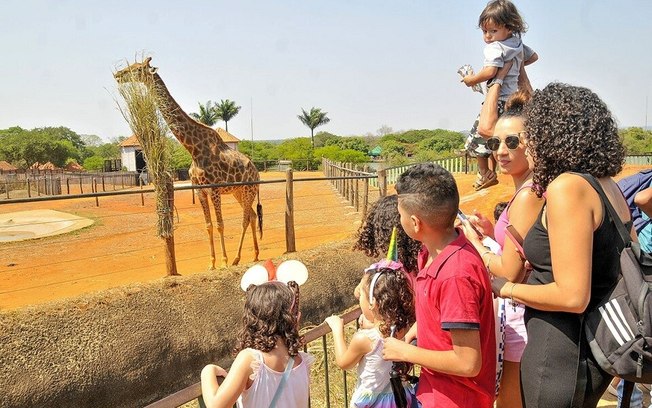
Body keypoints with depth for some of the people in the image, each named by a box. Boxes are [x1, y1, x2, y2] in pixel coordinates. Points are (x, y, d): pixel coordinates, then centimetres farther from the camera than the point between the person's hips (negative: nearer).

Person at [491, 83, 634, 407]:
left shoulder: (567, 187, -22)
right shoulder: (607, 185, 5)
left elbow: (572, 297, -25)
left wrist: (506, 288, -10)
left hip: (562, 353, -9)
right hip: (597, 346, 9)